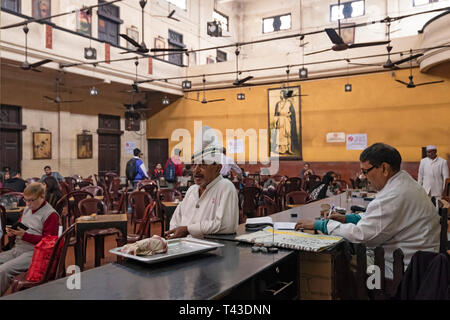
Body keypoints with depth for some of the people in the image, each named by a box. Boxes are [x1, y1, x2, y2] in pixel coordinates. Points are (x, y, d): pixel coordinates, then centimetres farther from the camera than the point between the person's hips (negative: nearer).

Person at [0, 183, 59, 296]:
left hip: (33, 253, -9)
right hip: (16, 249, 9)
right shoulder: (27, 209, 13)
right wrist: (12, 232, 0)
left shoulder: (51, 214, -11)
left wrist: (25, 235, -20)